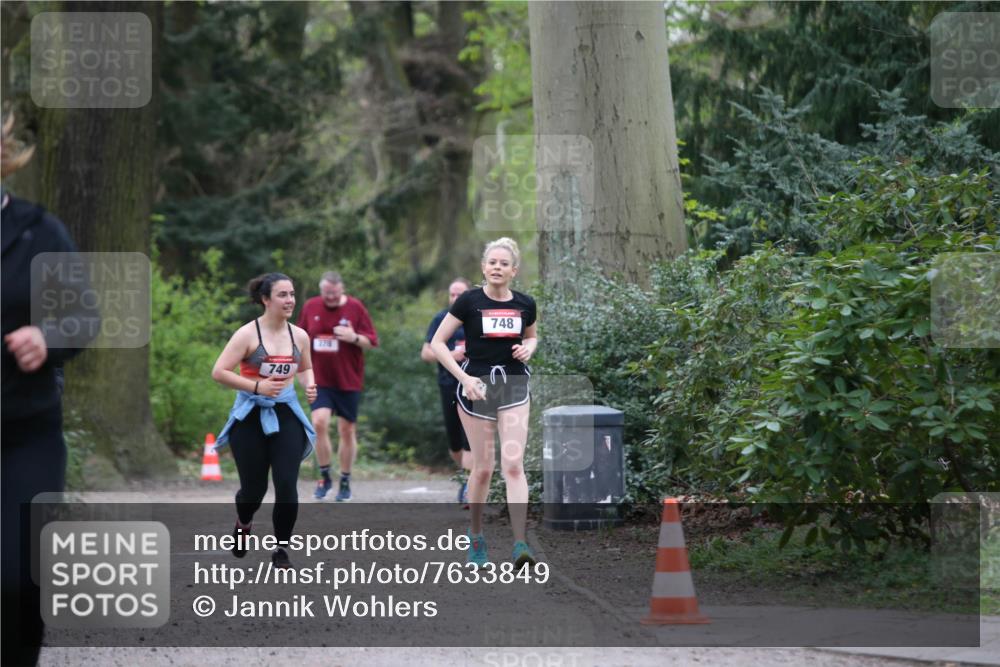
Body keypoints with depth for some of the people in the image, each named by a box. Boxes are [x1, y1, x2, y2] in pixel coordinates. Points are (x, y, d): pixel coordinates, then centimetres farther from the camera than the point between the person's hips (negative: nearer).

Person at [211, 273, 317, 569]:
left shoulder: (299, 336, 4)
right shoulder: (248, 334, -10)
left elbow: (306, 369, 22)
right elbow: (219, 372, -13)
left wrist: (309, 385, 0)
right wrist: (256, 386, -22)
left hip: (286, 415, 3)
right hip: (251, 417, -3)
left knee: (287, 486, -10)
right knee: (254, 487, 5)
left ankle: (281, 550, 5)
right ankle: (243, 524, 41)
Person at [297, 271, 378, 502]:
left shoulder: (356, 308, -2)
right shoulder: (310, 307, 3)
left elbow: (372, 342, -1)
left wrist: (354, 338, -19)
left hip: (349, 381, -1)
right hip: (320, 380, 1)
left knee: (347, 430, 4)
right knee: (319, 422, -17)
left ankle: (345, 482, 18)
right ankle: (325, 476, -2)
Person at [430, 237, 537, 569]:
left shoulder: (525, 304, 2)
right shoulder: (469, 301, -8)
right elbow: (437, 343, -5)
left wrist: (528, 348, -2)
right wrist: (464, 377, -15)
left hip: (514, 386, 2)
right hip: (477, 386, -2)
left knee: (513, 465, -11)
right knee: (482, 468, 5)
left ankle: (520, 543, -16)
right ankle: (475, 535, 26)